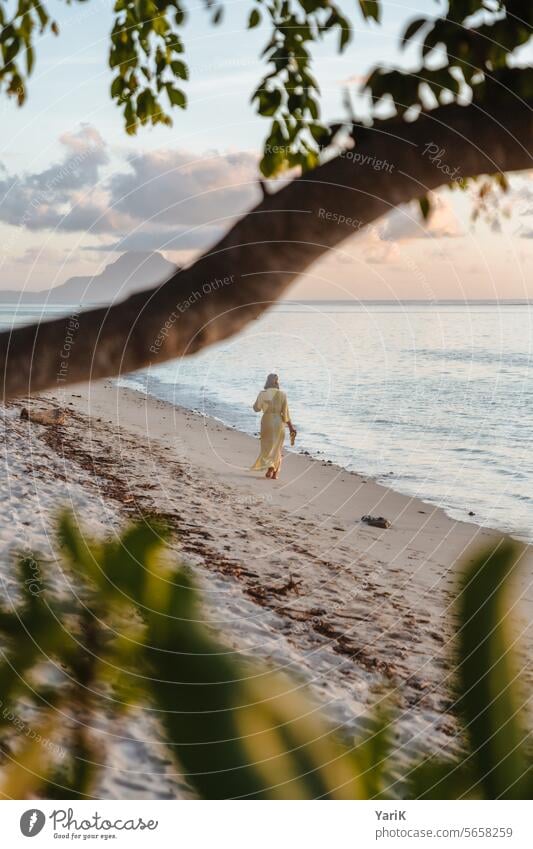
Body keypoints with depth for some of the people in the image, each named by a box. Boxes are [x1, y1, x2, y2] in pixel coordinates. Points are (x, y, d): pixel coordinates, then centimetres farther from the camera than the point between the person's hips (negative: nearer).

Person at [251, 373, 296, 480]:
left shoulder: (262, 394, -6)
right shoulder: (282, 395, -4)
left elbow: (256, 408, 3)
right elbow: (285, 412, -5)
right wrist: (290, 427, 2)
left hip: (267, 421, -1)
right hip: (279, 422, 1)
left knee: (267, 446, 10)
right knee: (277, 448, 12)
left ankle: (270, 467, -12)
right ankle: (275, 473, 10)